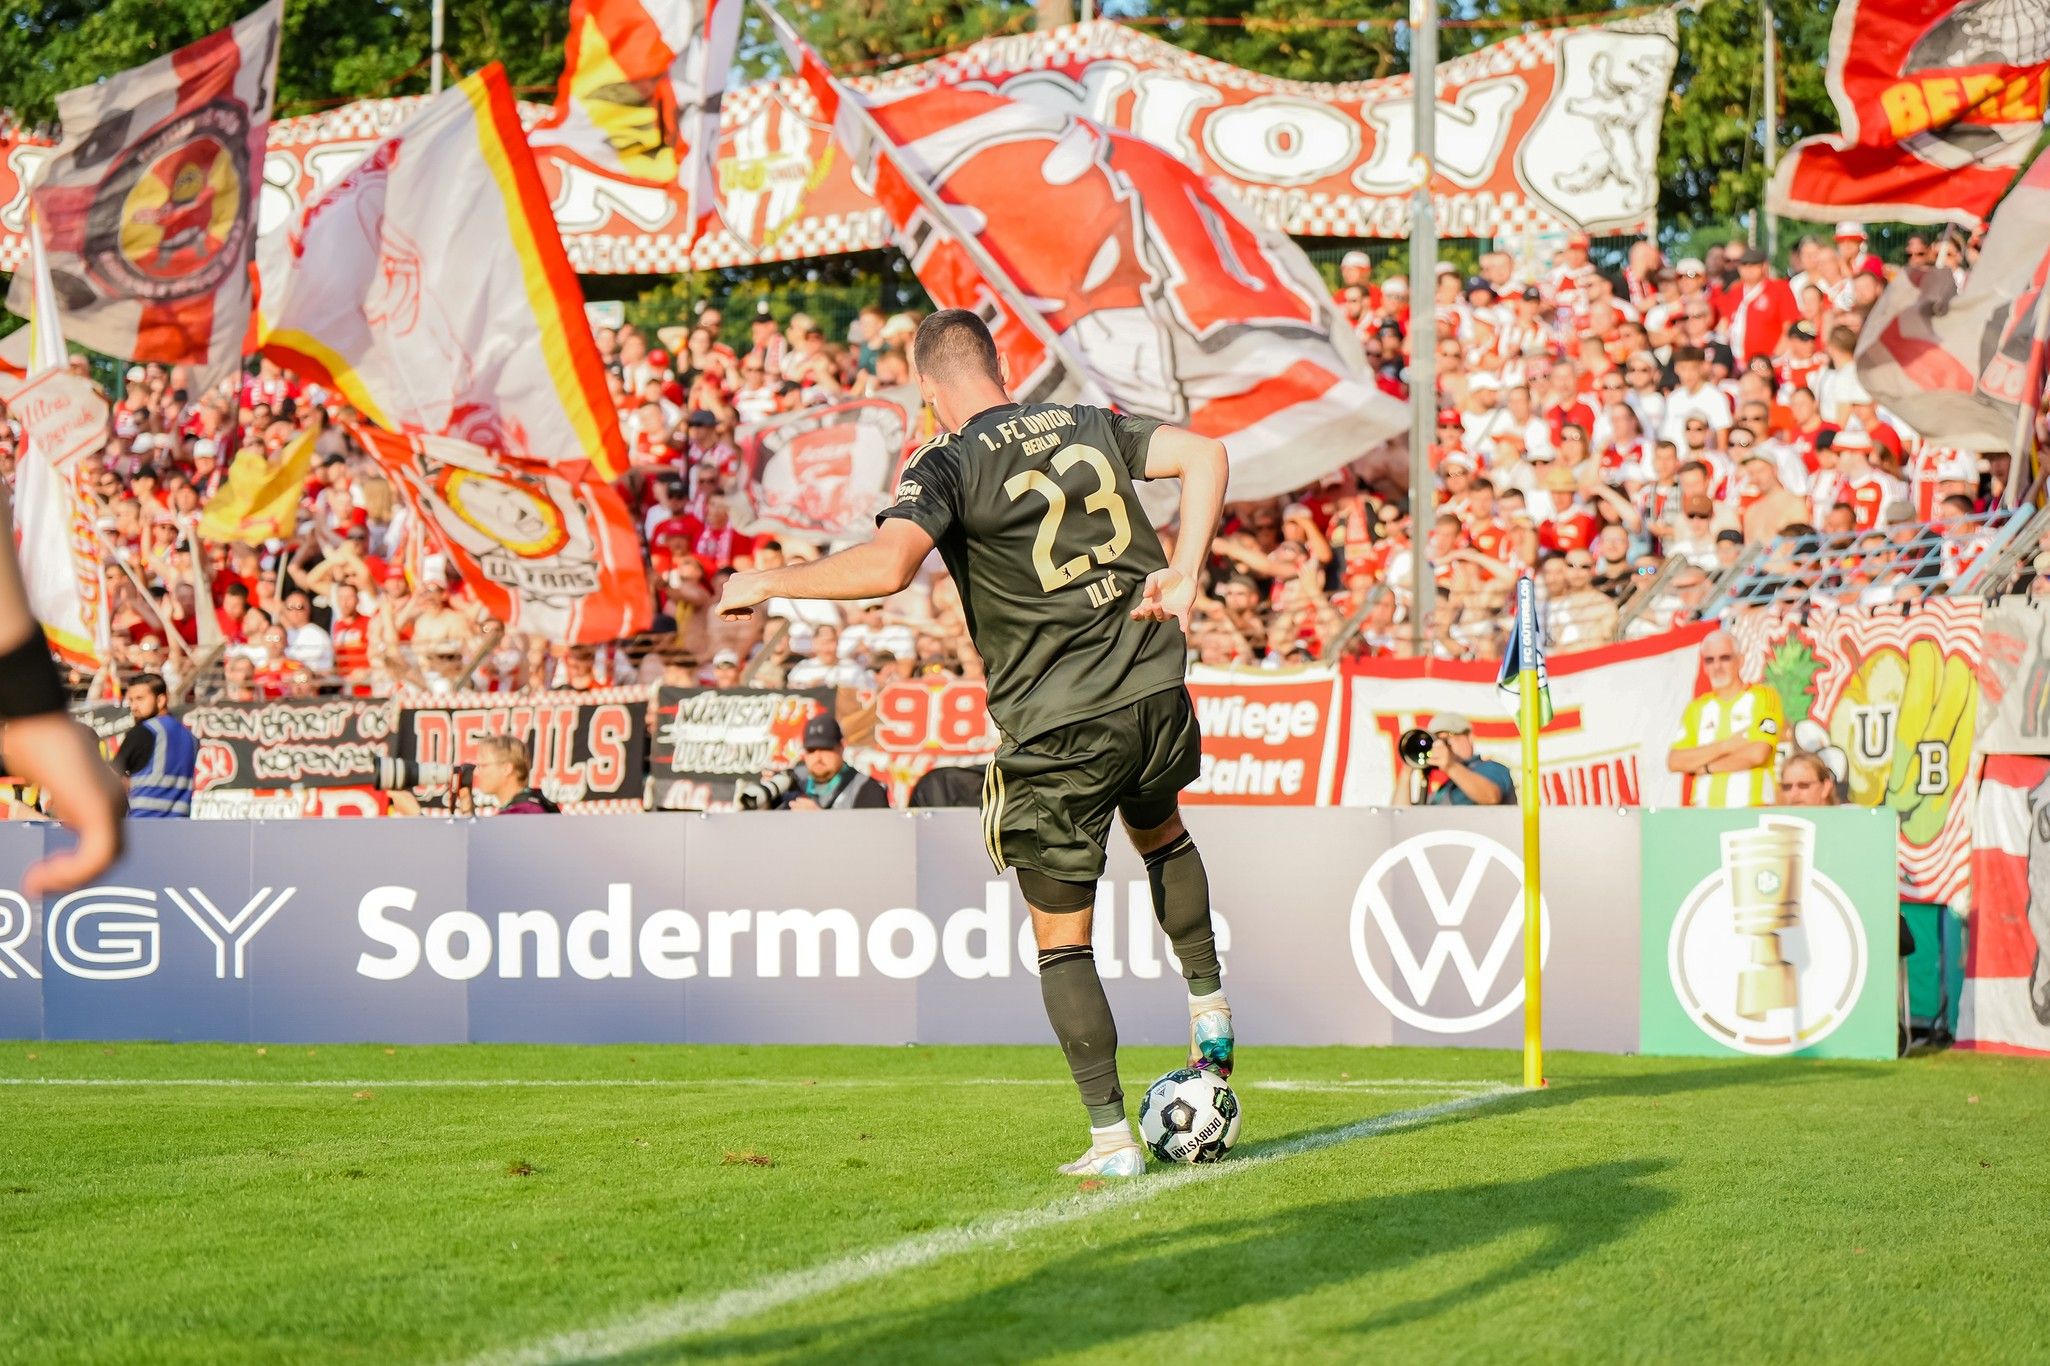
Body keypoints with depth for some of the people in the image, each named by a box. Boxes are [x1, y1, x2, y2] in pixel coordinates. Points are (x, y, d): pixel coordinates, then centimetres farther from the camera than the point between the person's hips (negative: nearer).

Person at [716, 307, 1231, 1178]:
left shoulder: (946, 465, -8)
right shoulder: (1089, 426, 9)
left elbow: (887, 566, -24)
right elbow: (1203, 455, 1)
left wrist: (769, 584, -12)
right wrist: (1186, 574, 1)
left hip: (1058, 729, -5)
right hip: (1155, 690, 5)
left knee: (1061, 938, 7)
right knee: (1160, 835, 38)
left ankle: (1111, 1140, 5)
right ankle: (1208, 1008, 35)